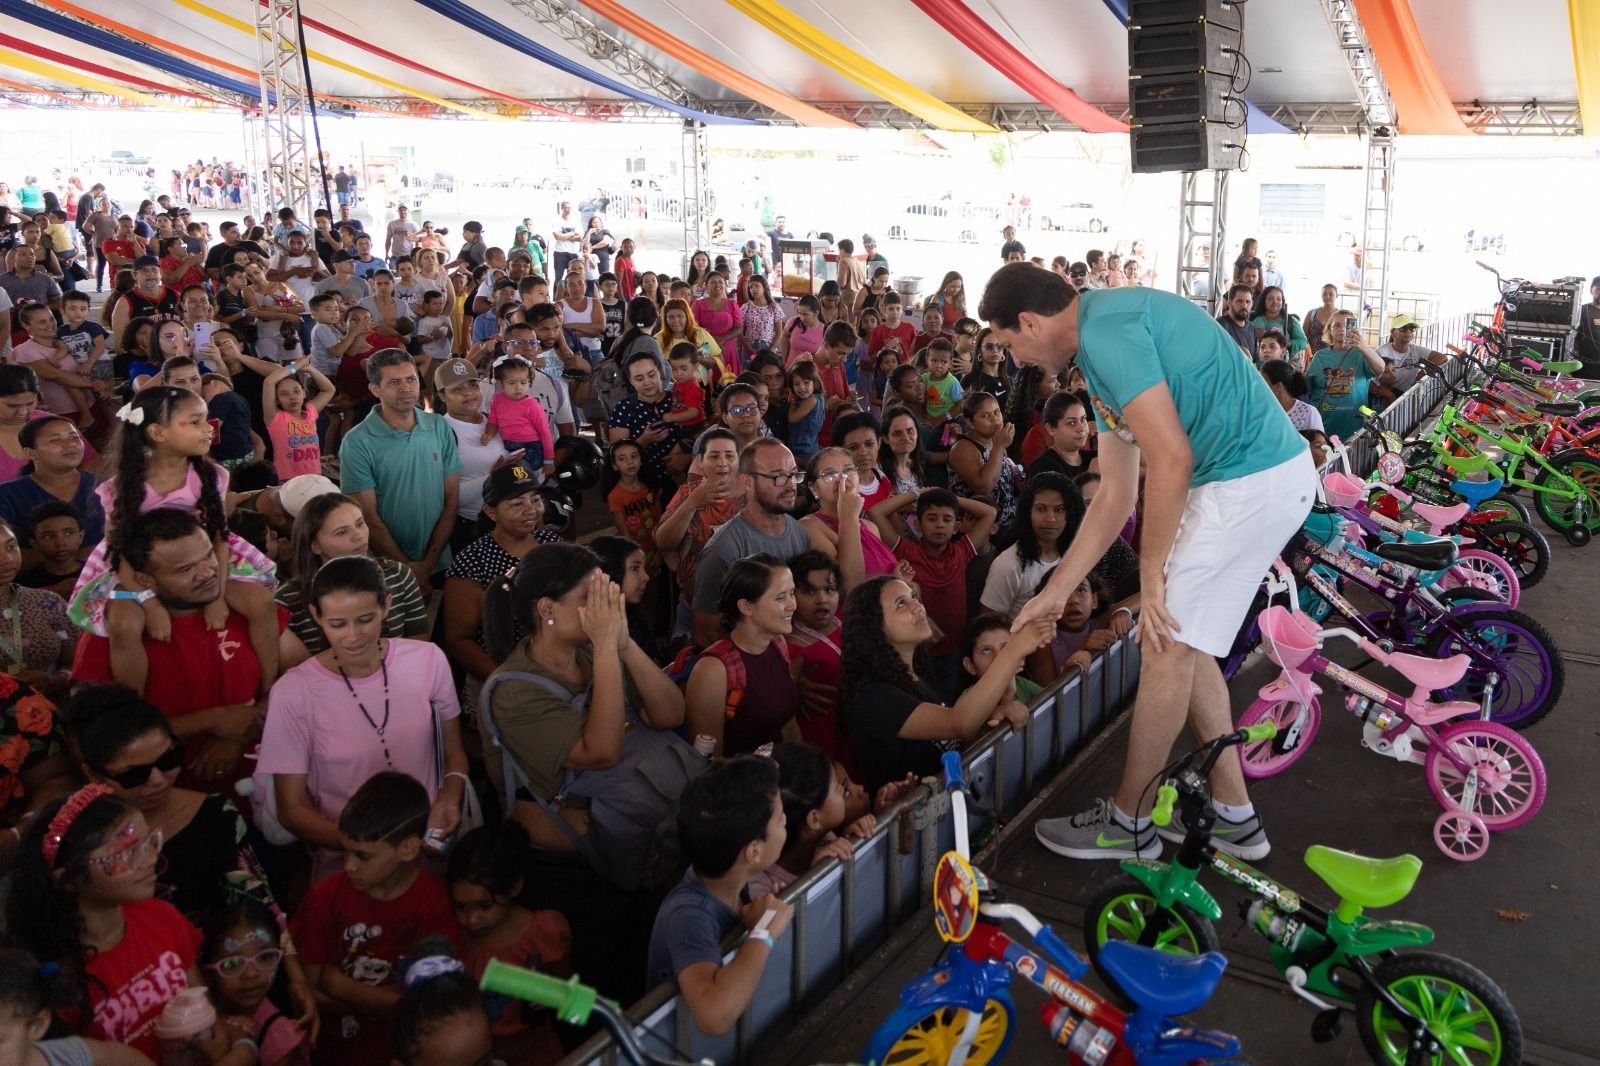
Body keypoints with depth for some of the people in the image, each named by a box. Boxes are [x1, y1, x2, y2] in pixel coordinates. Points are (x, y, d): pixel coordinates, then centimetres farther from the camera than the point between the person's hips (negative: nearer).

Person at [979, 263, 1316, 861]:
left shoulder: (1105, 328, -16)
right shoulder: (1103, 342, 17)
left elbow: (1171, 459, -23)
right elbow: (1116, 495, 17)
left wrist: (1151, 572, -12)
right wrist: (1055, 593, 19)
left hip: (1250, 484, -10)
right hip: (1272, 476, 10)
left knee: (1166, 647, -1)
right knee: (1182, 642, 15)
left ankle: (1128, 823, 15)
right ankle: (1234, 817, 26)